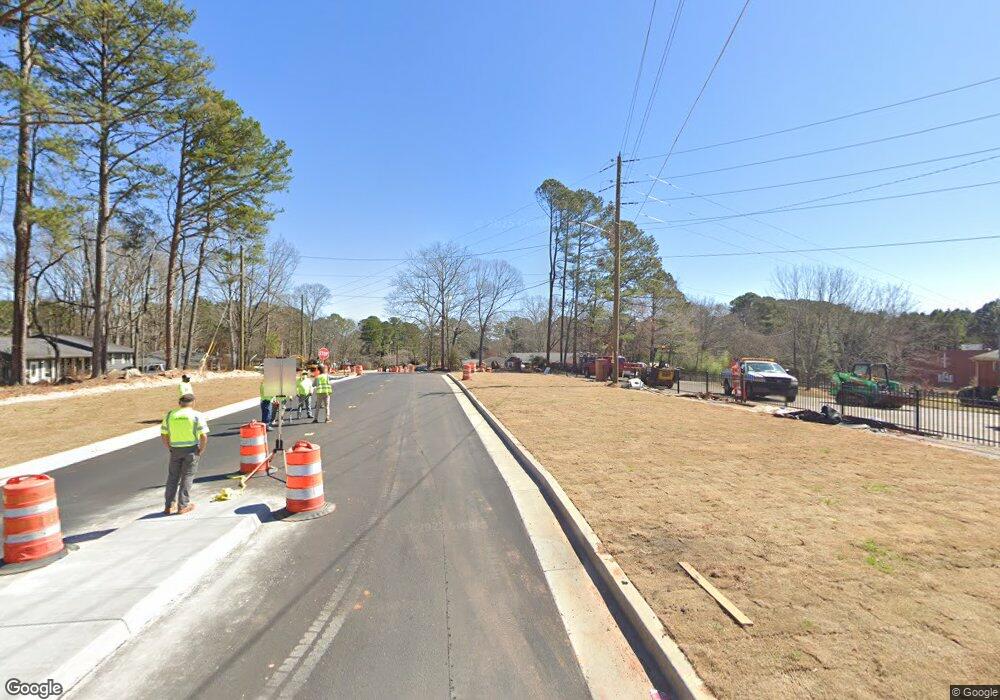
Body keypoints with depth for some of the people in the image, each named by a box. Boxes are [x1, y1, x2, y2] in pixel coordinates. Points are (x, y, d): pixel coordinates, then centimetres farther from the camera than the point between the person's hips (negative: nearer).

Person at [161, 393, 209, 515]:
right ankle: (183, 506, 9)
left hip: (175, 450, 3)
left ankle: (168, 506, 19)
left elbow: (164, 435, 6)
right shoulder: (197, 416, -8)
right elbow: (204, 436, -13)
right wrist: (201, 451, -1)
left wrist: (170, 448, 15)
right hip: (191, 450, -3)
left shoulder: (169, 416, 4)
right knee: (187, 477, 6)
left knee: (173, 477, 15)